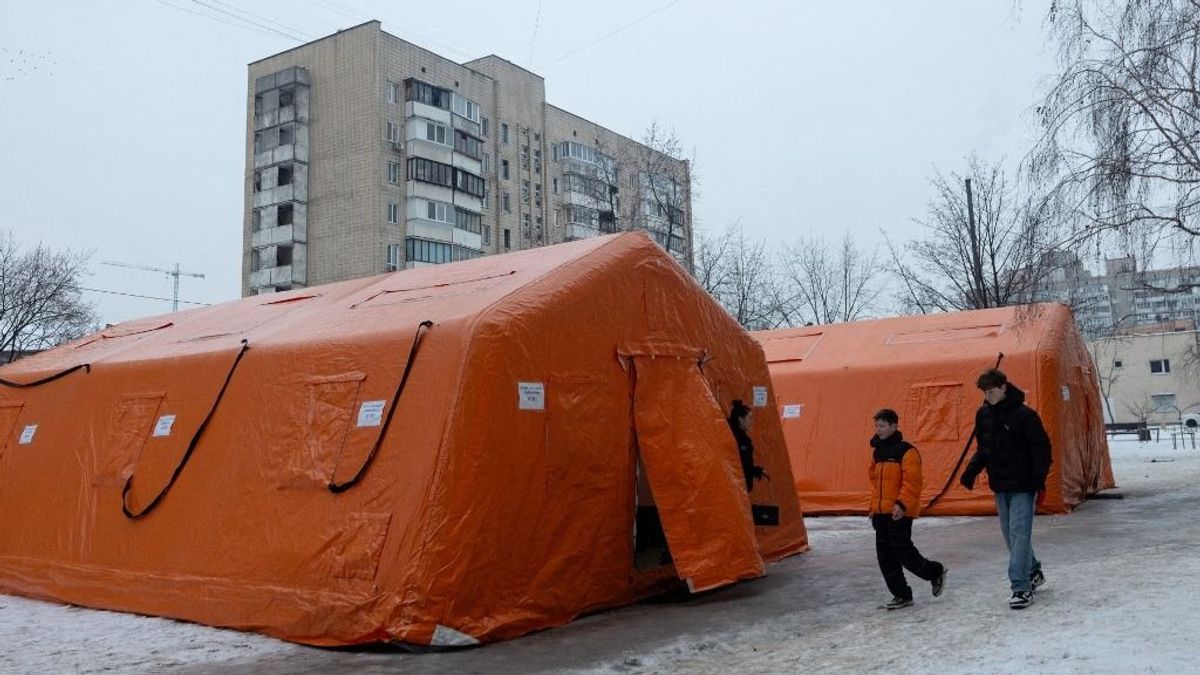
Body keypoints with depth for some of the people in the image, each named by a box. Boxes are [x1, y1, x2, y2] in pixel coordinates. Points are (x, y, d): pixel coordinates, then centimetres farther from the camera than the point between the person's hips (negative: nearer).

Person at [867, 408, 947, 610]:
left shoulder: (906, 451, -11)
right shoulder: (877, 452, 14)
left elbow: (912, 481, -17)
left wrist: (902, 504, -24)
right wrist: (874, 506, 21)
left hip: (899, 512, -8)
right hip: (881, 511, 8)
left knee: (901, 551, -6)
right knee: (884, 554, 6)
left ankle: (936, 572, 20)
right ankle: (901, 595, 16)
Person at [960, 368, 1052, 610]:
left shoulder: (1024, 414, -14)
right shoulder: (983, 414, 6)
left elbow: (1041, 449, -11)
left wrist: (1039, 482, -16)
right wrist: (971, 470, 1)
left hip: (1022, 486, -7)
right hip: (1000, 486, 7)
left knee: (1019, 533, -11)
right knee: (1010, 534, 14)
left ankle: (1021, 588, -8)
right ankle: (1033, 572, 34)